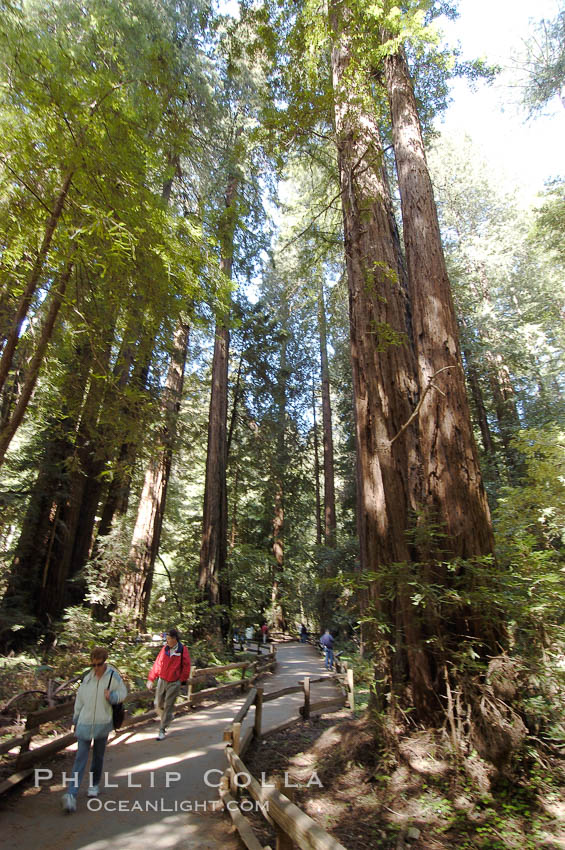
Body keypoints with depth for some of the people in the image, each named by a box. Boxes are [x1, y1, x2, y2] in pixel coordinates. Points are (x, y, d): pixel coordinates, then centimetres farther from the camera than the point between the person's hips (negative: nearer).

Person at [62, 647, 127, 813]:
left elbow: (123, 692, -5)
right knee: (80, 758, -7)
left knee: (98, 757, 17)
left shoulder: (113, 676, -13)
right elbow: (79, 700, 8)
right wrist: (75, 720, 14)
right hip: (85, 724, 1)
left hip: (102, 724, 0)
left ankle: (94, 784, 39)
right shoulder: (87, 679, -4)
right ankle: (71, 794, -3)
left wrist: (112, 696, -24)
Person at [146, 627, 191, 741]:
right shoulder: (165, 649, -2)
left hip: (174, 683, -4)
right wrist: (151, 679, -2)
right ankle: (165, 717, 39)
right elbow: (157, 664, 2)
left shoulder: (183, 650, -12)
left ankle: (162, 730, 17)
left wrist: (181, 680, -7)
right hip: (162, 680, 4)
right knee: (158, 705, 10)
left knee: (168, 706, 2)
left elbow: (186, 667, -7)